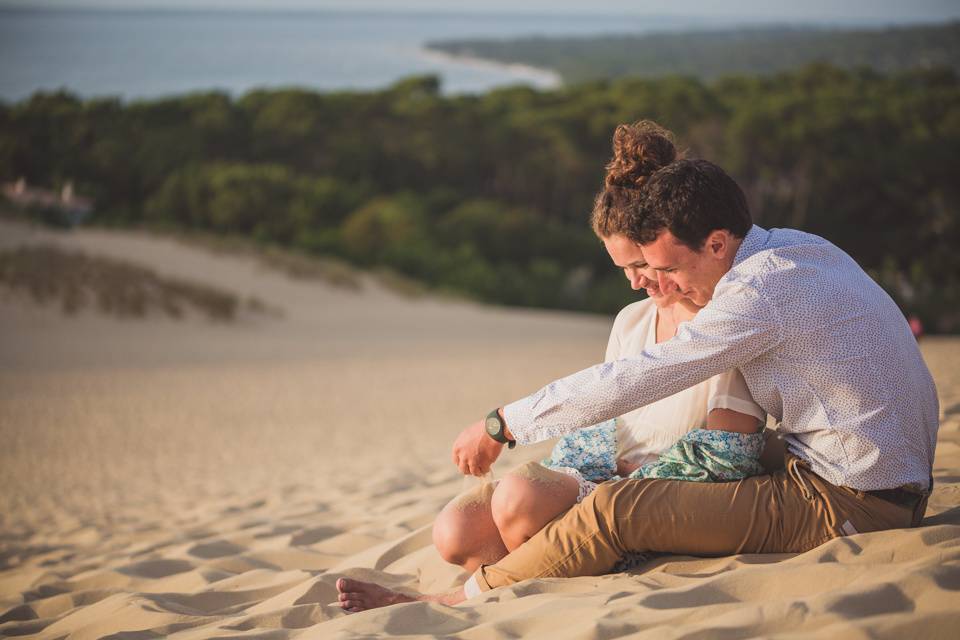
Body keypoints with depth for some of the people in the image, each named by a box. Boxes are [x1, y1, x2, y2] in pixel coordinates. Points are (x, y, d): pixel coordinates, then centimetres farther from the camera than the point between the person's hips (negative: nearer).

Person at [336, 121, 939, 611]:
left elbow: (630, 381, -21)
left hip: (844, 507, -10)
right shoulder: (800, 246, 7)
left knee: (615, 508, -15)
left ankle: (457, 602, -2)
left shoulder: (760, 291, -22)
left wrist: (501, 426, -13)